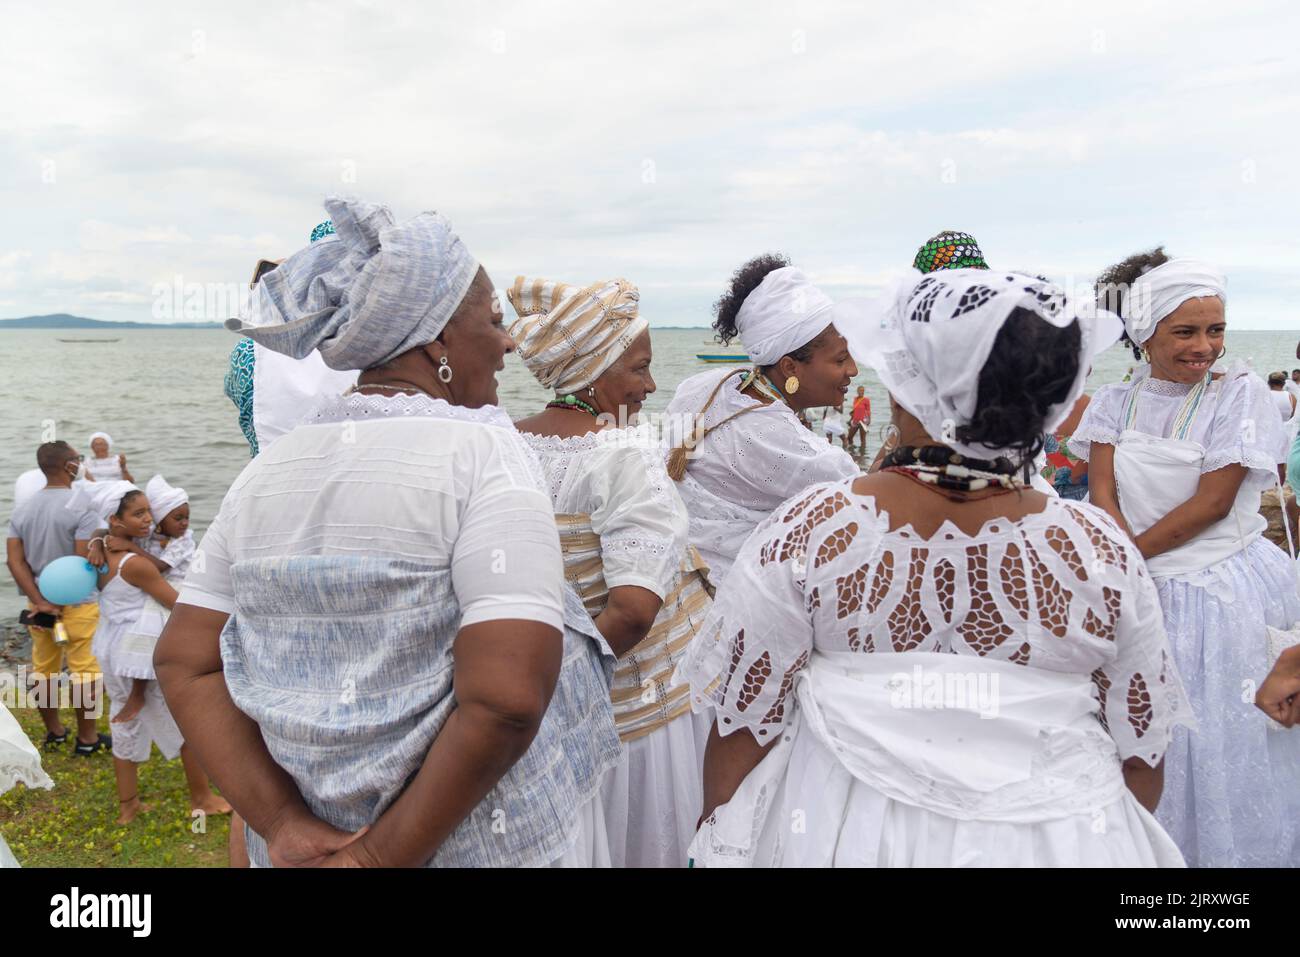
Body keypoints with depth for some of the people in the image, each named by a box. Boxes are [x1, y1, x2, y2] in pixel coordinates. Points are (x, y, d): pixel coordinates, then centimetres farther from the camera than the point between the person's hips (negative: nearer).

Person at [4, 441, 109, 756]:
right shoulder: (82, 507, -16)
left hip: (39, 602, 6)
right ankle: (87, 738, 12)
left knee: (43, 669, 16)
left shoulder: (21, 510, 5)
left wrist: (40, 602, -6)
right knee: (84, 671, 4)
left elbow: (14, 560, -1)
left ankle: (53, 732, 31)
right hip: (77, 602, -6)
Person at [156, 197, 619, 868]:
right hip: (488, 836, -5)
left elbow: (184, 664, 1)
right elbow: (508, 699, -27)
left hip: (317, 841, 5)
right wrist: (383, 855, -17)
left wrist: (283, 824, -5)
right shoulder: (481, 451, -18)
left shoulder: (266, 471, 0)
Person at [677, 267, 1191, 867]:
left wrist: (717, 842, 6)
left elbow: (743, 724, -11)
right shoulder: (1101, 552, -14)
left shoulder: (807, 530, -18)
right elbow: (1139, 753, -3)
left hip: (844, 836, -1)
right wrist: (1118, 844, 17)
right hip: (1057, 839, 2)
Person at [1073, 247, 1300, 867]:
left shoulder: (1241, 393, -5)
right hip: (1140, 587, 3)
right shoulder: (1115, 402, 4)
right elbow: (1102, 493, -4)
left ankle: (1230, 852, 23)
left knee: (1224, 741, 3)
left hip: (1224, 588, -2)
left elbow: (1213, 501, -12)